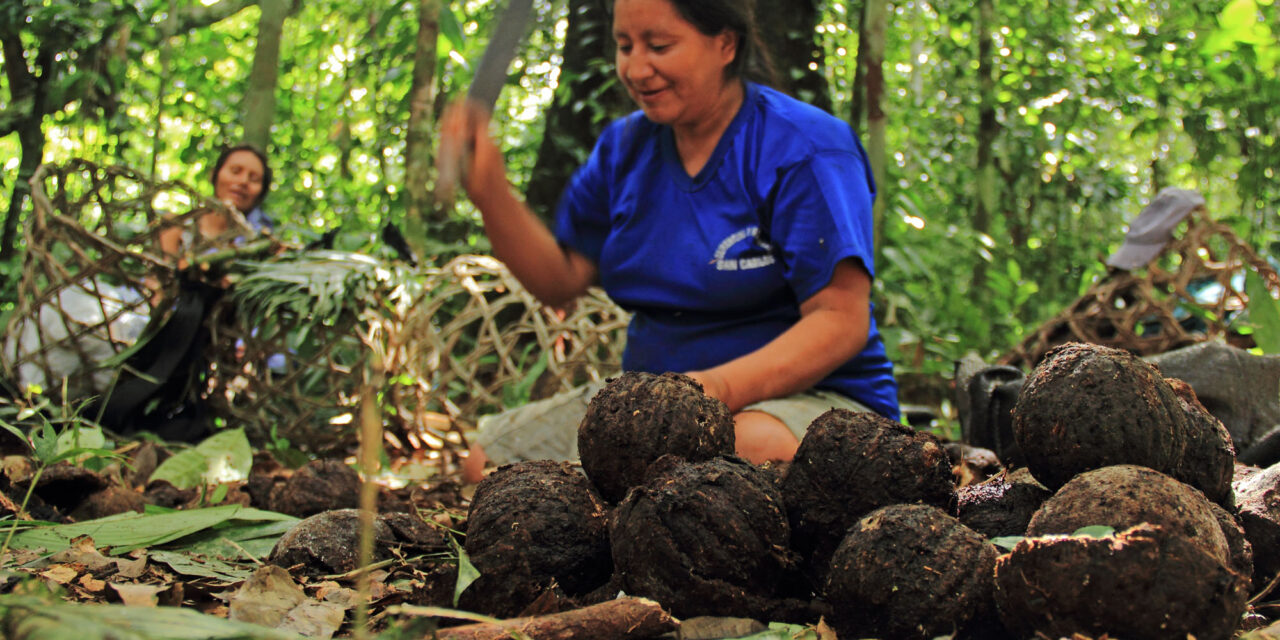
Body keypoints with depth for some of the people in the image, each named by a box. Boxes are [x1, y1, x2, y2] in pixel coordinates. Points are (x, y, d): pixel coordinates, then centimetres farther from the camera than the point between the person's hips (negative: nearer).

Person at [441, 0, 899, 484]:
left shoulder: (805, 149, -11)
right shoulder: (625, 148, 11)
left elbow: (843, 321, -19)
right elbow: (560, 280, 10)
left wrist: (724, 386, -34)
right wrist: (489, 192, -6)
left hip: (808, 394, -6)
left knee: (756, 445, -42)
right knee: (488, 461, -7)